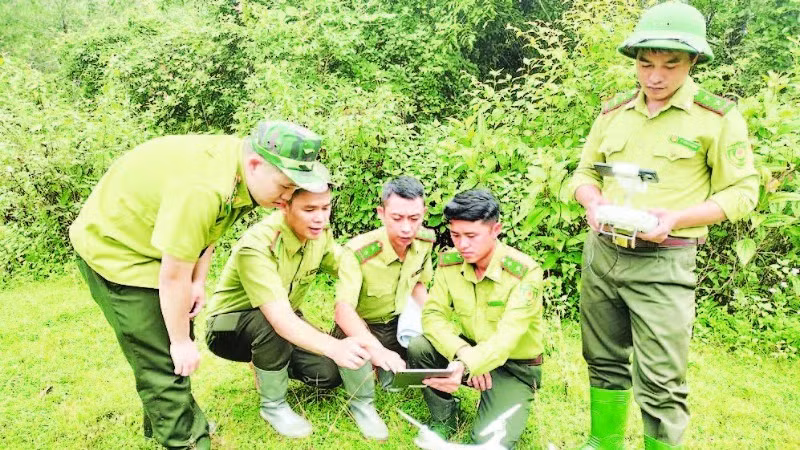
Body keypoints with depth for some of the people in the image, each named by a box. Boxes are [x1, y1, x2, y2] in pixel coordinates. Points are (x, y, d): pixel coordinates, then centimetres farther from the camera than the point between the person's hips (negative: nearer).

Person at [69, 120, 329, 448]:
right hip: (111, 249, -8)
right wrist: (181, 341, -17)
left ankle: (161, 422, 37)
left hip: (148, 241, 9)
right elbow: (173, 276, -30)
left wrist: (198, 282, -2)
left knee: (174, 349, 18)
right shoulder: (200, 190, -39)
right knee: (161, 360, -5)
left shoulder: (241, 169, -12)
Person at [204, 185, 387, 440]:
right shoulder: (257, 246, -35)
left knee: (328, 374, -16)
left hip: (282, 323, 5)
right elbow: (280, 320, -43)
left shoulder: (319, 233, -14)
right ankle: (273, 406, -12)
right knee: (271, 326, -38)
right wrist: (334, 347, -59)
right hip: (230, 327, -5)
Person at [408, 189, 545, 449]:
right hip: (471, 352, 4)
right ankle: (443, 418, 4)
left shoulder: (525, 272, -25)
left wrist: (465, 367, -51)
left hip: (515, 366, -4)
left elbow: (506, 338, -33)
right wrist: (463, 353, -29)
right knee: (418, 347, -22)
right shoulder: (449, 262, -10)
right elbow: (433, 315, -11)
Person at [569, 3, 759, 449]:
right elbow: (585, 172, 15)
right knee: (605, 362, 17)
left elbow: (742, 192, -3)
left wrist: (676, 218, -19)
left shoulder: (718, 117, -4)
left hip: (663, 263, -4)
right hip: (601, 253, 5)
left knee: (659, 383, -4)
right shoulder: (614, 112, 8)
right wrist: (594, 202, -8)